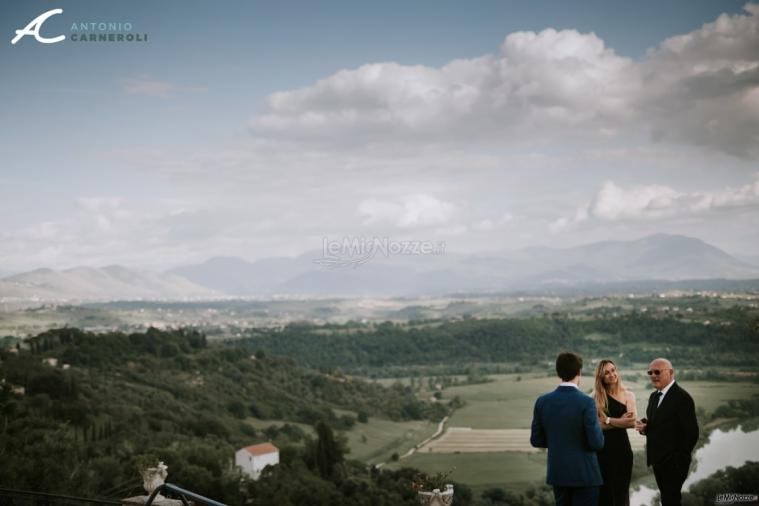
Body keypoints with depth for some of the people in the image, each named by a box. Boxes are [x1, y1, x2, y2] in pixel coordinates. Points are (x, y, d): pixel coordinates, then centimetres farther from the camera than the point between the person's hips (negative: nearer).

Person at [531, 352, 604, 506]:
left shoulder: (543, 401, -2)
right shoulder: (586, 402, -16)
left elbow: (536, 440, 3)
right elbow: (597, 443, -16)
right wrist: (598, 426, 5)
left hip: (557, 473, 5)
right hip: (584, 474, -5)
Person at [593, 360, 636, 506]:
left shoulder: (628, 395, 1)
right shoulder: (595, 397, 3)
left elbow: (632, 422, -12)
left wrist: (607, 420, -11)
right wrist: (618, 421, -13)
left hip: (621, 448, -1)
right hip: (601, 449, 1)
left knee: (620, 491, 5)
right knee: (602, 492, 7)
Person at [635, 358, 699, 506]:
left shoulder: (682, 398, -14)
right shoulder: (654, 396, 12)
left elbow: (691, 433, -17)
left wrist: (679, 461, -17)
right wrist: (644, 426, -3)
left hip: (673, 463, -8)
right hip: (658, 461, 8)